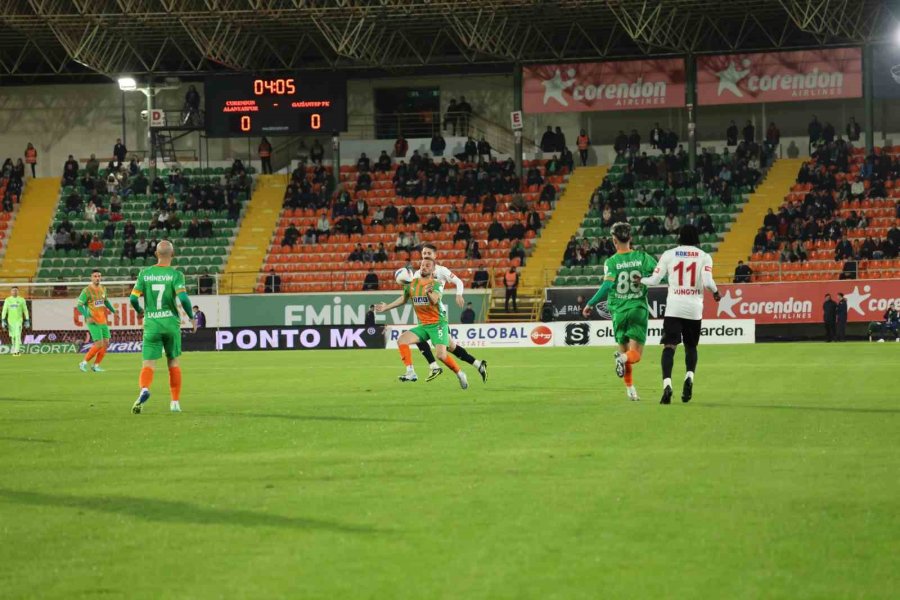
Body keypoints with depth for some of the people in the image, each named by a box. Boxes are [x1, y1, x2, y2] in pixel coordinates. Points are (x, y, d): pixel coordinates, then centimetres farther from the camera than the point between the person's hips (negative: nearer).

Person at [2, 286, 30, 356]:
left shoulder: (21, 300, 1)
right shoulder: (7, 300, 4)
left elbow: (25, 310, 4)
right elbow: (4, 310, 1)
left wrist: (27, 321, 1)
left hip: (19, 321, -2)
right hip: (10, 321, 2)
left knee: (18, 335, -15)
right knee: (12, 336, 7)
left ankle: (17, 351, -18)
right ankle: (14, 349, 28)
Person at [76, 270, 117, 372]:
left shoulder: (103, 289, 11)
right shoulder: (87, 290, -9)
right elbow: (79, 305, -9)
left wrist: (113, 311, 14)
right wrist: (87, 317, -20)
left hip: (103, 321, 7)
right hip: (93, 321, -7)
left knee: (106, 344, 2)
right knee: (99, 344, -13)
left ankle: (96, 365, 13)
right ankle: (84, 363, 2)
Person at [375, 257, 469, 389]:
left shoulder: (436, 284, -10)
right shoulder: (412, 284, 5)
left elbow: (434, 300, -30)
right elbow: (403, 299, 22)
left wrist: (429, 293, -51)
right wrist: (386, 307, 22)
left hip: (438, 323, -6)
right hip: (423, 325, 6)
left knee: (441, 355, -20)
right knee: (402, 340, -12)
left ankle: (460, 374, 4)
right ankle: (411, 373, -12)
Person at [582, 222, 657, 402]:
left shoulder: (611, 262, -4)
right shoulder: (642, 257, 0)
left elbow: (607, 285, -14)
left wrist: (590, 304, -6)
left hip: (619, 311, 0)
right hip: (639, 309, 0)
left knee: (624, 349, 15)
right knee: (635, 354, 0)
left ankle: (630, 389, 12)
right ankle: (625, 358, -34)